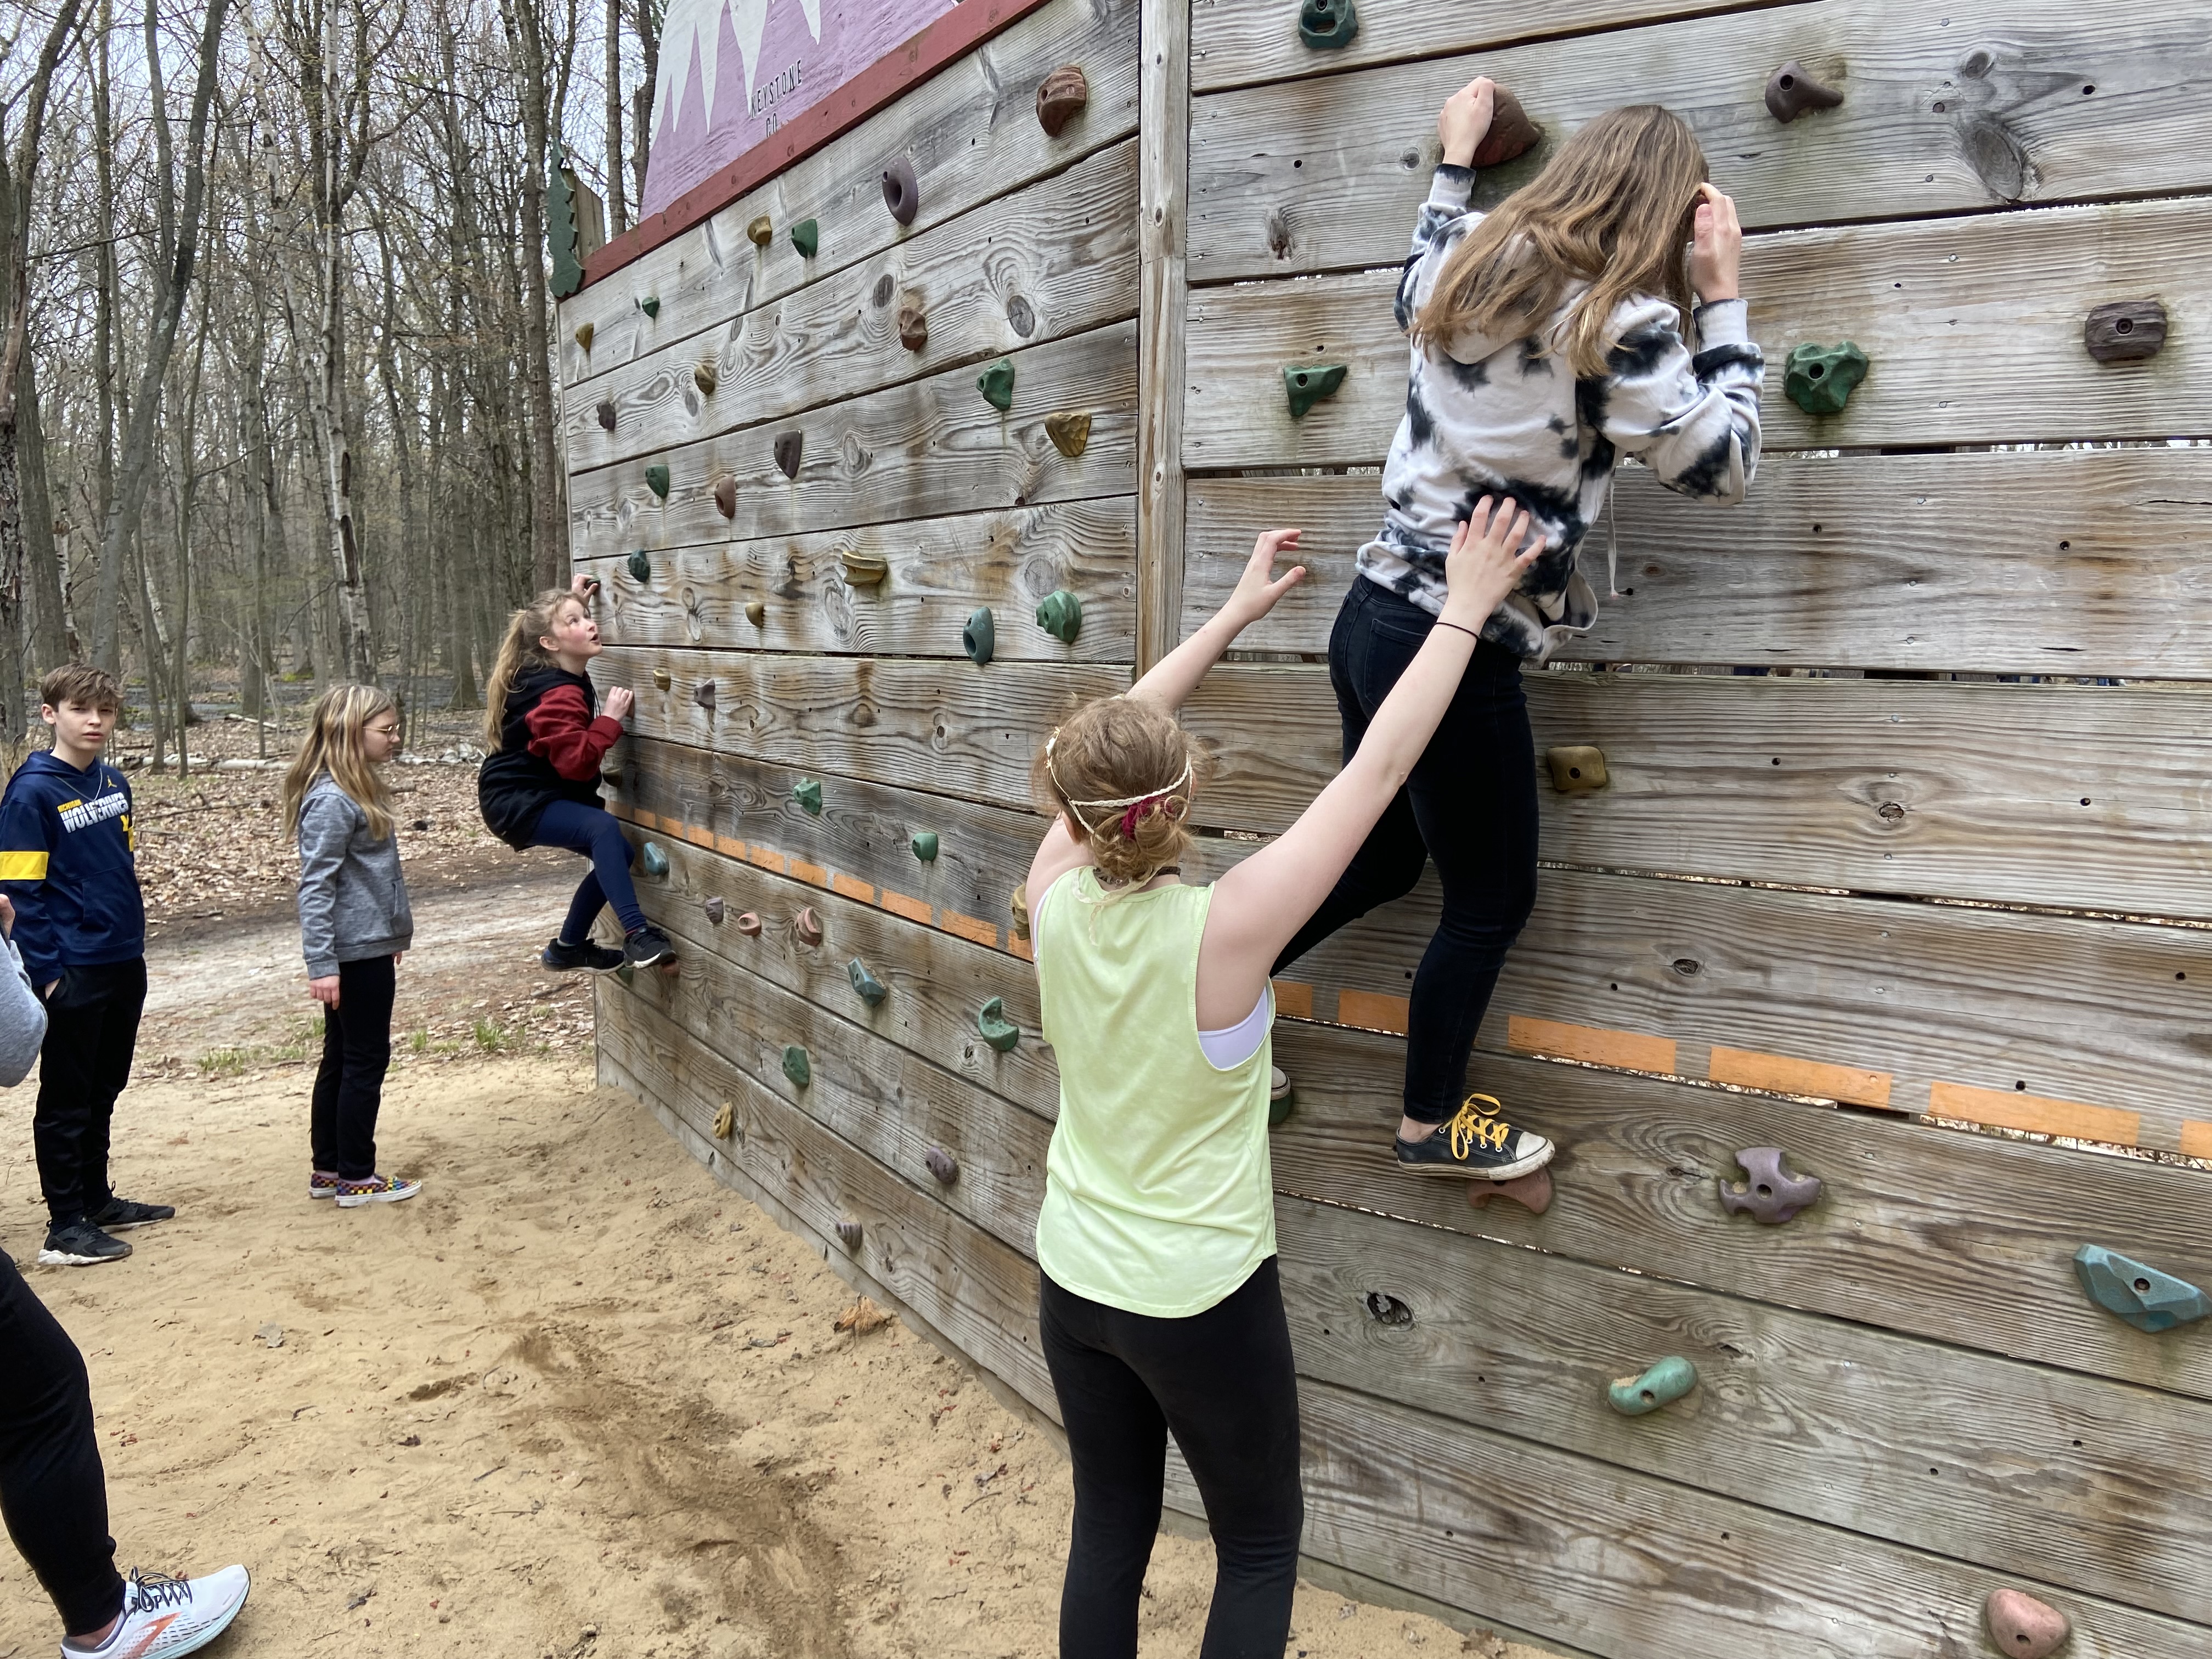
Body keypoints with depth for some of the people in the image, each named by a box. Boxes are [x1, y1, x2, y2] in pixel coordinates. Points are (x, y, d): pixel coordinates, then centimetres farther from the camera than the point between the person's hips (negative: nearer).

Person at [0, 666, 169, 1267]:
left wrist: (132, 942, 16)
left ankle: (97, 1200, 29)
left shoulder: (114, 783, 8)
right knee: (66, 1099, 4)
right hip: (72, 971, -7)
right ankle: (66, 1227, 12)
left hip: (125, 964, 7)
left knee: (104, 1092, 17)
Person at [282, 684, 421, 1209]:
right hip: (356, 953, -10)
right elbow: (315, 887, -21)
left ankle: (328, 1170, 26)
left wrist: (391, 937, 23)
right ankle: (356, 1178, 11)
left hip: (369, 948, 10)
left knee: (342, 1059, 16)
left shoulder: (359, 791, 11)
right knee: (366, 1060, 0)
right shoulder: (332, 801, -19)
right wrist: (321, 964, -23)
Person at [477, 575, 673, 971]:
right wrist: (611, 719, -28)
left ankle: (568, 947, 21)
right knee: (604, 829, -34)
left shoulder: (555, 673, 5)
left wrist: (573, 599, 24)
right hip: (518, 804, -11)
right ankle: (636, 934, -38)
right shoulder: (558, 696, -25)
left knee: (615, 854, 7)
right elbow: (576, 762, -33)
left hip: (539, 795, 11)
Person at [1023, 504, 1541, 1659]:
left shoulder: (1055, 900, -15)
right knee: (1260, 1548, 19)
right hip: (1200, 1300, -4)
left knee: (1110, 1531, 21)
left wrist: (1236, 612, 9)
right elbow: (1379, 769, -22)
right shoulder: (1223, 931, -27)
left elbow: (1114, 741, -1)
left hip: (1074, 1282, 5)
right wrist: (1466, 611, -11)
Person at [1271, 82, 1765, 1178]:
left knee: (1381, 861, 26)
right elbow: (1723, 468, -4)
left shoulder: (1474, 269, 7)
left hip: (1372, 617, 8)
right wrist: (1721, 297, 1)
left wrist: (1455, 161, 38)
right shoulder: (1622, 325, -14)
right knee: (1491, 904, 14)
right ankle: (1432, 1125, 32)